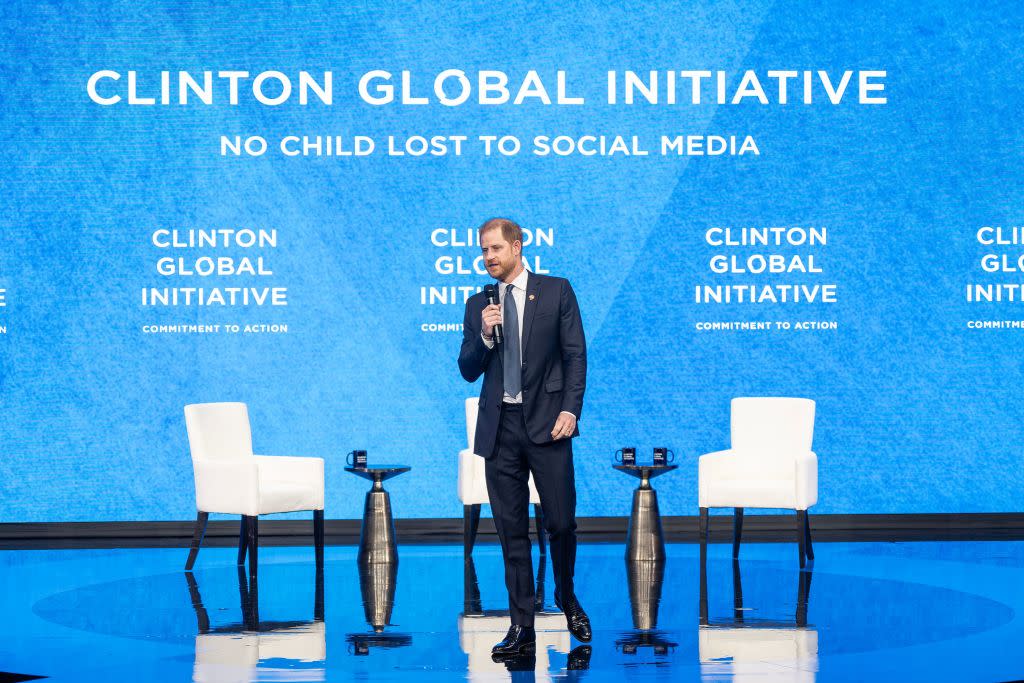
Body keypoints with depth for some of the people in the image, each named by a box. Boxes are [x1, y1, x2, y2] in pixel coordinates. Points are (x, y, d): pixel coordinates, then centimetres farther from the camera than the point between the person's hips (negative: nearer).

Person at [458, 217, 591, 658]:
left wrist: (571, 409, -10)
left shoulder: (556, 291, 3)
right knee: (511, 531, 3)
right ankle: (522, 628, 7)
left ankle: (567, 599, 25)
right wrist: (484, 336, -8)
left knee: (561, 522, -2)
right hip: (500, 428, 3)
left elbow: (576, 354, 0)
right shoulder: (478, 305, 12)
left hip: (546, 423, -3)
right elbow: (468, 371, 10)